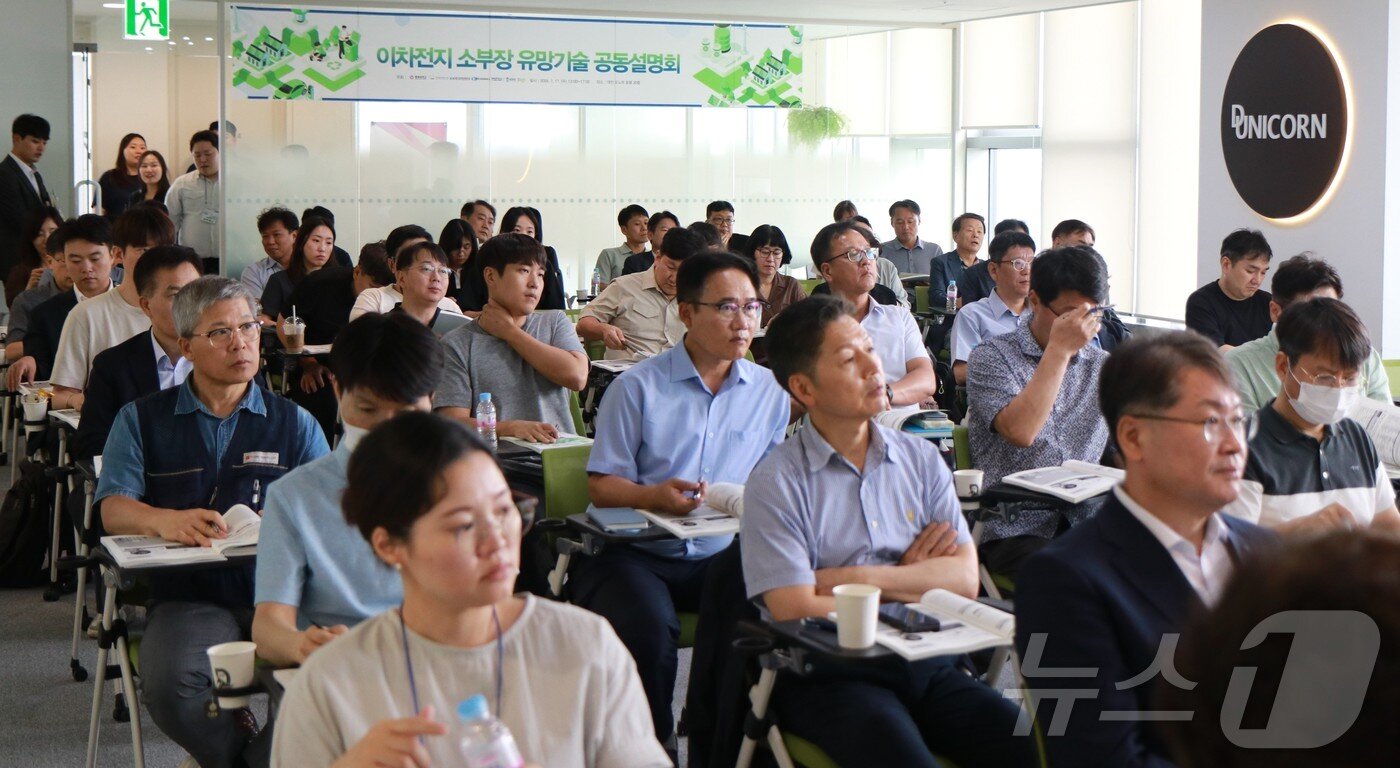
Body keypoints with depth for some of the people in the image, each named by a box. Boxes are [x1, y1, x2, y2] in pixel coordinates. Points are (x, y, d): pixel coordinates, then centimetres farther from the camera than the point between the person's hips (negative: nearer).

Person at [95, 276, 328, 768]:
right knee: (168, 685, -33)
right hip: (188, 598, 0)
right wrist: (166, 521, -19)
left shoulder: (294, 423, 18)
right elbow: (113, 510, 3)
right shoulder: (141, 420, 16)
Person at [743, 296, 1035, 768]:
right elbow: (795, 611, -12)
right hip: (828, 676, -5)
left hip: (927, 666, 5)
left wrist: (855, 578, -9)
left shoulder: (921, 459, 12)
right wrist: (913, 580, -2)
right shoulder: (777, 482, -3)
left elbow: (965, 579, 3)